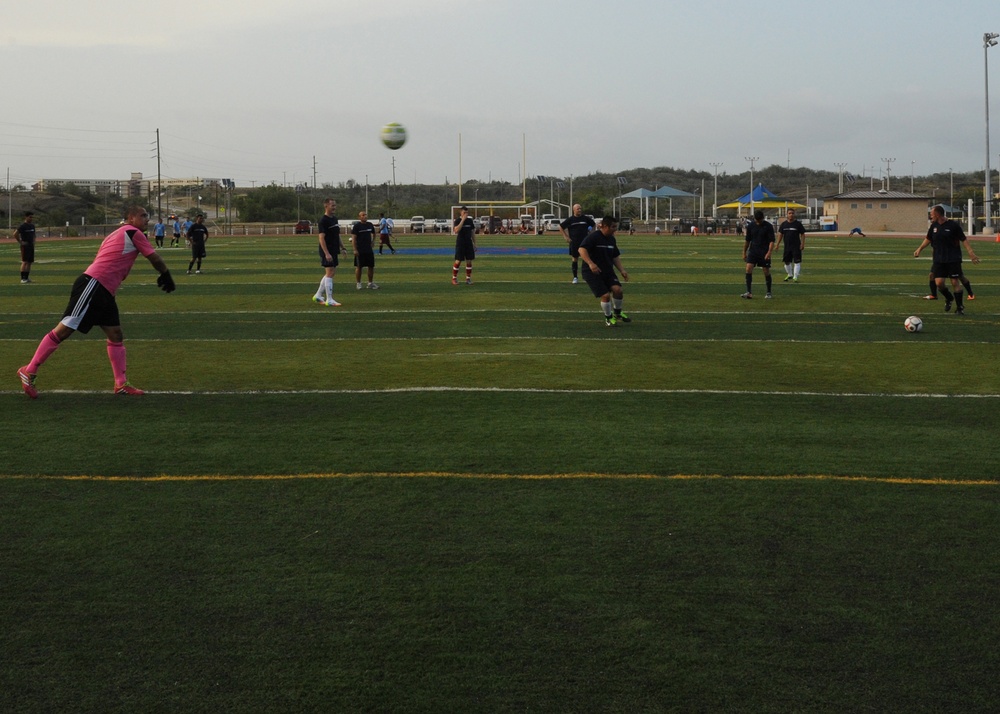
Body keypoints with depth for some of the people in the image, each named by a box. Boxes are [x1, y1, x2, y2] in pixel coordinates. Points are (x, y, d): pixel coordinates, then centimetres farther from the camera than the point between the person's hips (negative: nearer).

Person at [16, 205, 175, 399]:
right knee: (64, 330, -8)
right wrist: (167, 277, 15)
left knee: (116, 335, 8)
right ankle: (29, 372, -3)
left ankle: (121, 384, 11)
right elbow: (155, 259, -1)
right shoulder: (133, 232, -2)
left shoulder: (120, 235, 24)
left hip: (104, 292, 11)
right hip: (93, 285, -11)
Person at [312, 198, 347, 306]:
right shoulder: (323, 220, -14)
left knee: (331, 273, 13)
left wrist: (342, 248, 16)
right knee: (330, 273, -8)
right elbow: (321, 238, -19)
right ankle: (329, 300, -4)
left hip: (334, 251, 9)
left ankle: (318, 295, 23)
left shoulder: (334, 219, 14)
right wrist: (326, 253, -24)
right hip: (327, 252, -9)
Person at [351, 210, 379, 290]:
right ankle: (358, 283, 11)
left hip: (369, 250, 5)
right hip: (360, 250, -5)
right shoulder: (356, 226, -8)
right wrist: (355, 249, -15)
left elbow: (373, 233, 26)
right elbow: (354, 238, -10)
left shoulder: (370, 224, 8)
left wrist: (373, 241, 12)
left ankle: (370, 283, 15)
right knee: (359, 267, 2)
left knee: (371, 266, 6)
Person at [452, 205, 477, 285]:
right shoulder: (458, 220, -6)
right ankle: (454, 278, 6)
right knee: (458, 261, -5)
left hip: (469, 244, 4)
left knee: (469, 261, 2)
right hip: (460, 244, -4)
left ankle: (468, 279, 10)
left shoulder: (470, 221, 7)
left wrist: (474, 244, 10)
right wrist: (463, 220, -24)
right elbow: (456, 231, -24)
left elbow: (473, 233, 13)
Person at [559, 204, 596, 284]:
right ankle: (575, 277, 13)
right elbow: (561, 227, 8)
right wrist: (566, 237, 2)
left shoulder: (586, 218, 2)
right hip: (574, 242, 0)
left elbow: (594, 225, 18)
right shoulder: (570, 220, -1)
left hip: (585, 242, 1)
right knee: (575, 259, 4)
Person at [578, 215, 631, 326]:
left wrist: (622, 270, 9)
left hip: (608, 271, 6)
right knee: (605, 295, -14)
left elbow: (615, 257, 20)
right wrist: (590, 263, -37)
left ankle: (617, 313, 12)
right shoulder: (593, 236, -15)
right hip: (592, 272, -6)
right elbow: (582, 249, -27)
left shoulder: (612, 239, 9)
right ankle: (608, 318, 11)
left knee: (617, 289, -14)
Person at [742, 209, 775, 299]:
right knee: (748, 268, -14)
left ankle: (768, 293, 17)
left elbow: (772, 241, -8)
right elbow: (747, 240, 12)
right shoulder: (750, 226, 2)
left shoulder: (768, 226, -6)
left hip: (764, 253, -2)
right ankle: (749, 292, -12)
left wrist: (769, 252, -21)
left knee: (766, 271, 2)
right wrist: (744, 252, 14)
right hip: (753, 251, 2)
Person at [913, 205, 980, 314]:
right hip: (939, 259, 4)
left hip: (953, 259, -4)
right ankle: (949, 299, 24)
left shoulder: (953, 225, -8)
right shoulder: (934, 226, 5)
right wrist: (919, 249, 9)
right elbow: (928, 239, 20)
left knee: (955, 282, -5)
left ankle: (960, 307, 8)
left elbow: (963, 240, -5)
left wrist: (971, 253, -13)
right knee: (939, 283, -6)